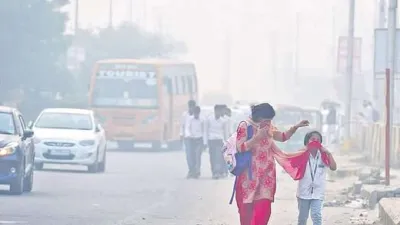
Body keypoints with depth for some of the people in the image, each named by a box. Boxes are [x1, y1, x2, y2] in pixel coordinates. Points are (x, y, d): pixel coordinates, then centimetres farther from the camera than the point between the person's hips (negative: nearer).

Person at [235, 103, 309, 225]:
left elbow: (283, 137, 21)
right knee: (247, 209, 0)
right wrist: (257, 137, -22)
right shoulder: (245, 126, -9)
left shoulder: (268, 127, 8)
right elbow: (240, 147, -14)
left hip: (266, 174, 4)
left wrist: (296, 126, 7)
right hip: (249, 174, -4)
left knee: (264, 208, -8)